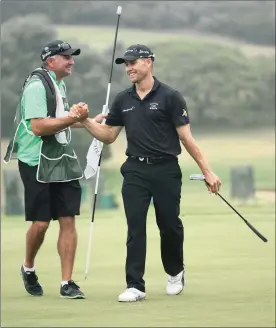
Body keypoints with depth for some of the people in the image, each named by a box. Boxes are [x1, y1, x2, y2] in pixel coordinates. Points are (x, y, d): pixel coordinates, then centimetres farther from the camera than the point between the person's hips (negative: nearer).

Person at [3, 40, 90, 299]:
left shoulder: (60, 84, 14)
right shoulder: (37, 85, -14)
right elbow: (38, 126, -23)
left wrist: (79, 120, 11)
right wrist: (72, 118, -23)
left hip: (63, 161, 8)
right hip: (37, 162, -8)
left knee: (68, 221, -1)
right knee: (40, 223, -2)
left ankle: (67, 283, 0)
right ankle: (28, 268, 24)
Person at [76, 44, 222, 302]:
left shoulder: (170, 97, -5)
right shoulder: (122, 101, 9)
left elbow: (186, 138, -4)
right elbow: (108, 136, 15)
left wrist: (207, 171, -7)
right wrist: (86, 122, -4)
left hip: (166, 170, -3)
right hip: (135, 171, 3)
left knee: (170, 225, 6)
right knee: (135, 227, -5)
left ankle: (175, 273, 31)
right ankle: (135, 286, -5)